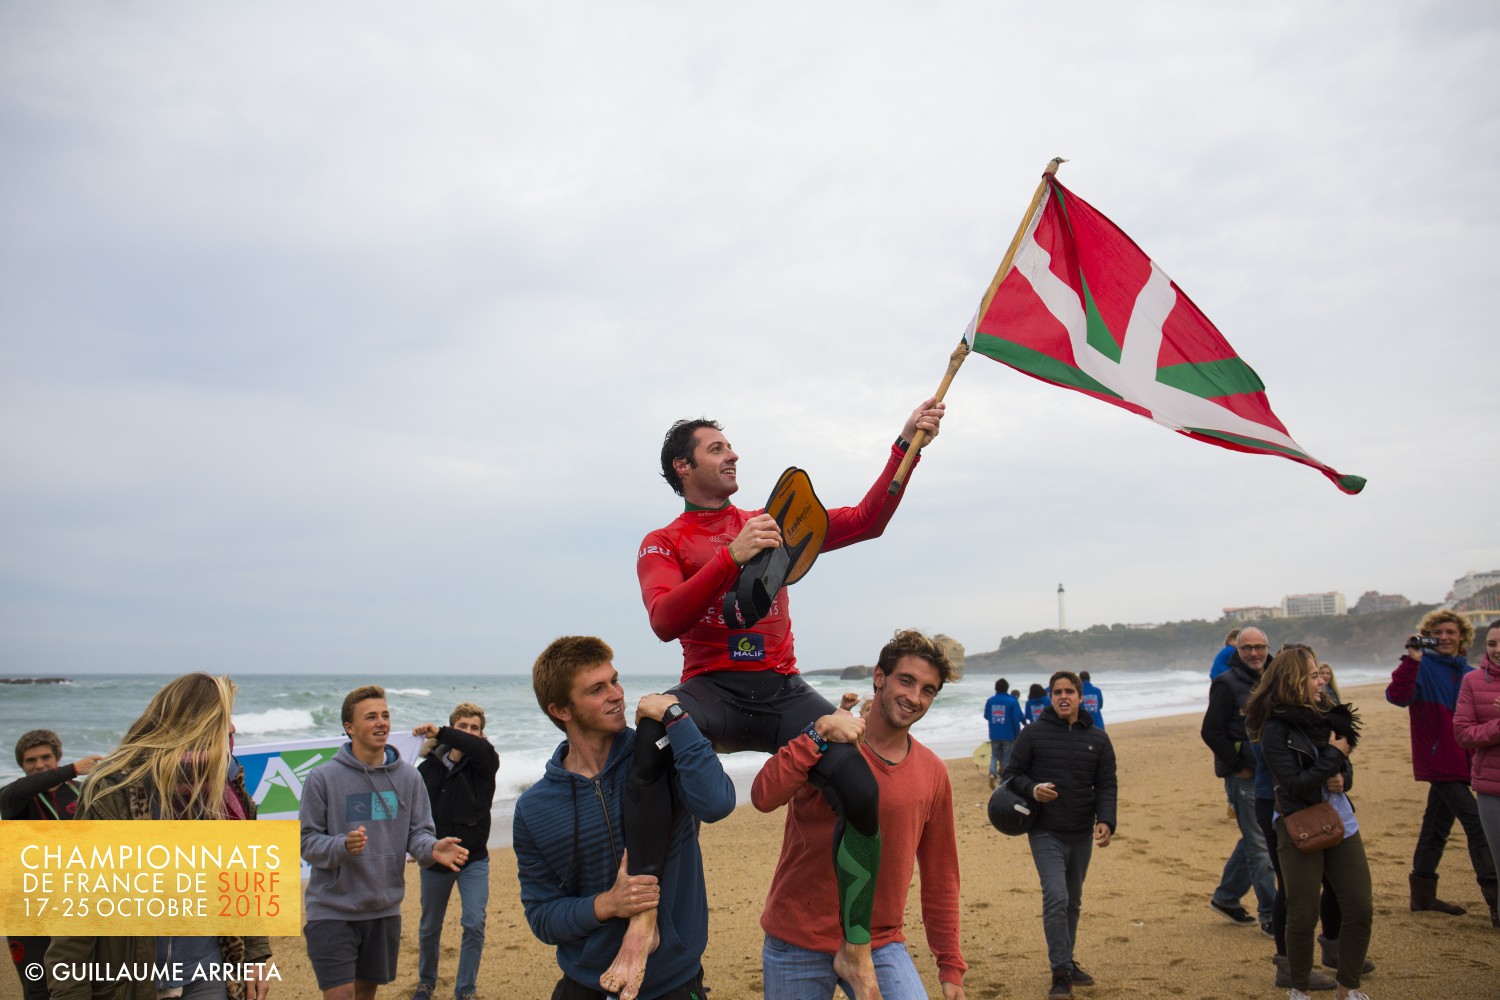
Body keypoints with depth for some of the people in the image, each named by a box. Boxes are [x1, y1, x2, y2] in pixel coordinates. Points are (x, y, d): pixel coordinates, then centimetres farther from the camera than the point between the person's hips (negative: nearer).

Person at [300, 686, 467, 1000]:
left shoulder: (408, 776, 1)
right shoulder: (323, 778, -9)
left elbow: (418, 832, 2)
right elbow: (307, 841, -9)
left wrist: (432, 848, -21)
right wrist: (343, 846, -29)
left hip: (385, 910, 4)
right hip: (332, 910, -4)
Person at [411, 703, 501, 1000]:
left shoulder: (482, 764, -7)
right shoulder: (429, 766, -1)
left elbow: (485, 750, -32)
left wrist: (440, 733, -38)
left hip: (474, 859, -2)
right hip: (435, 860, 2)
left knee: (474, 924, -8)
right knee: (429, 927, 15)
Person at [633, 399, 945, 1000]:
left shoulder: (773, 522, 17)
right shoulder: (663, 544, 6)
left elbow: (866, 521, 12)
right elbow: (665, 622, -13)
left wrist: (907, 445, 3)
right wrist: (732, 556, -22)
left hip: (783, 691, 3)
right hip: (713, 690, -3)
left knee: (866, 793, -21)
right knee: (651, 726, -39)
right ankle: (642, 916, -32)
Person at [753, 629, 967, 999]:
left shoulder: (933, 773, 2)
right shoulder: (827, 741, -7)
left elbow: (940, 876, 9)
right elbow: (764, 798, -23)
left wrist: (951, 966, 10)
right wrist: (819, 735, -30)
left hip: (880, 946, 2)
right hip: (797, 944, -2)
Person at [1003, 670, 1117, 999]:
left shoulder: (1097, 738, 4)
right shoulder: (1034, 734, -4)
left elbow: (1107, 785, 4)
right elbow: (1011, 774, 2)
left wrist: (1106, 821, -12)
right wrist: (1032, 789, -19)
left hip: (1082, 835, 4)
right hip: (1046, 833, -4)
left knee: (1073, 902, 17)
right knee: (1056, 898, -15)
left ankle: (1066, 961, 33)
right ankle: (1061, 972, -7)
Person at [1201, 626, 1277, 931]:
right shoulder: (1227, 683, -10)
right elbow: (1211, 731, -13)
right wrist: (1237, 765, -14)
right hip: (1245, 776, -7)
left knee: (1253, 840, 15)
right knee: (1260, 845, -3)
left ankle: (1225, 897, 30)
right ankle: (1270, 916, 5)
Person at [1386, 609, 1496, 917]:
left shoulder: (1469, 673, 13)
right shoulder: (1423, 668, -8)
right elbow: (1397, 695, -25)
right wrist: (1411, 660, -33)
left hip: (1460, 762, 7)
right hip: (1439, 761, -7)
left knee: (1437, 825, 13)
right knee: (1477, 824, -13)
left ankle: (1423, 894, 22)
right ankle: (1493, 897, -13)